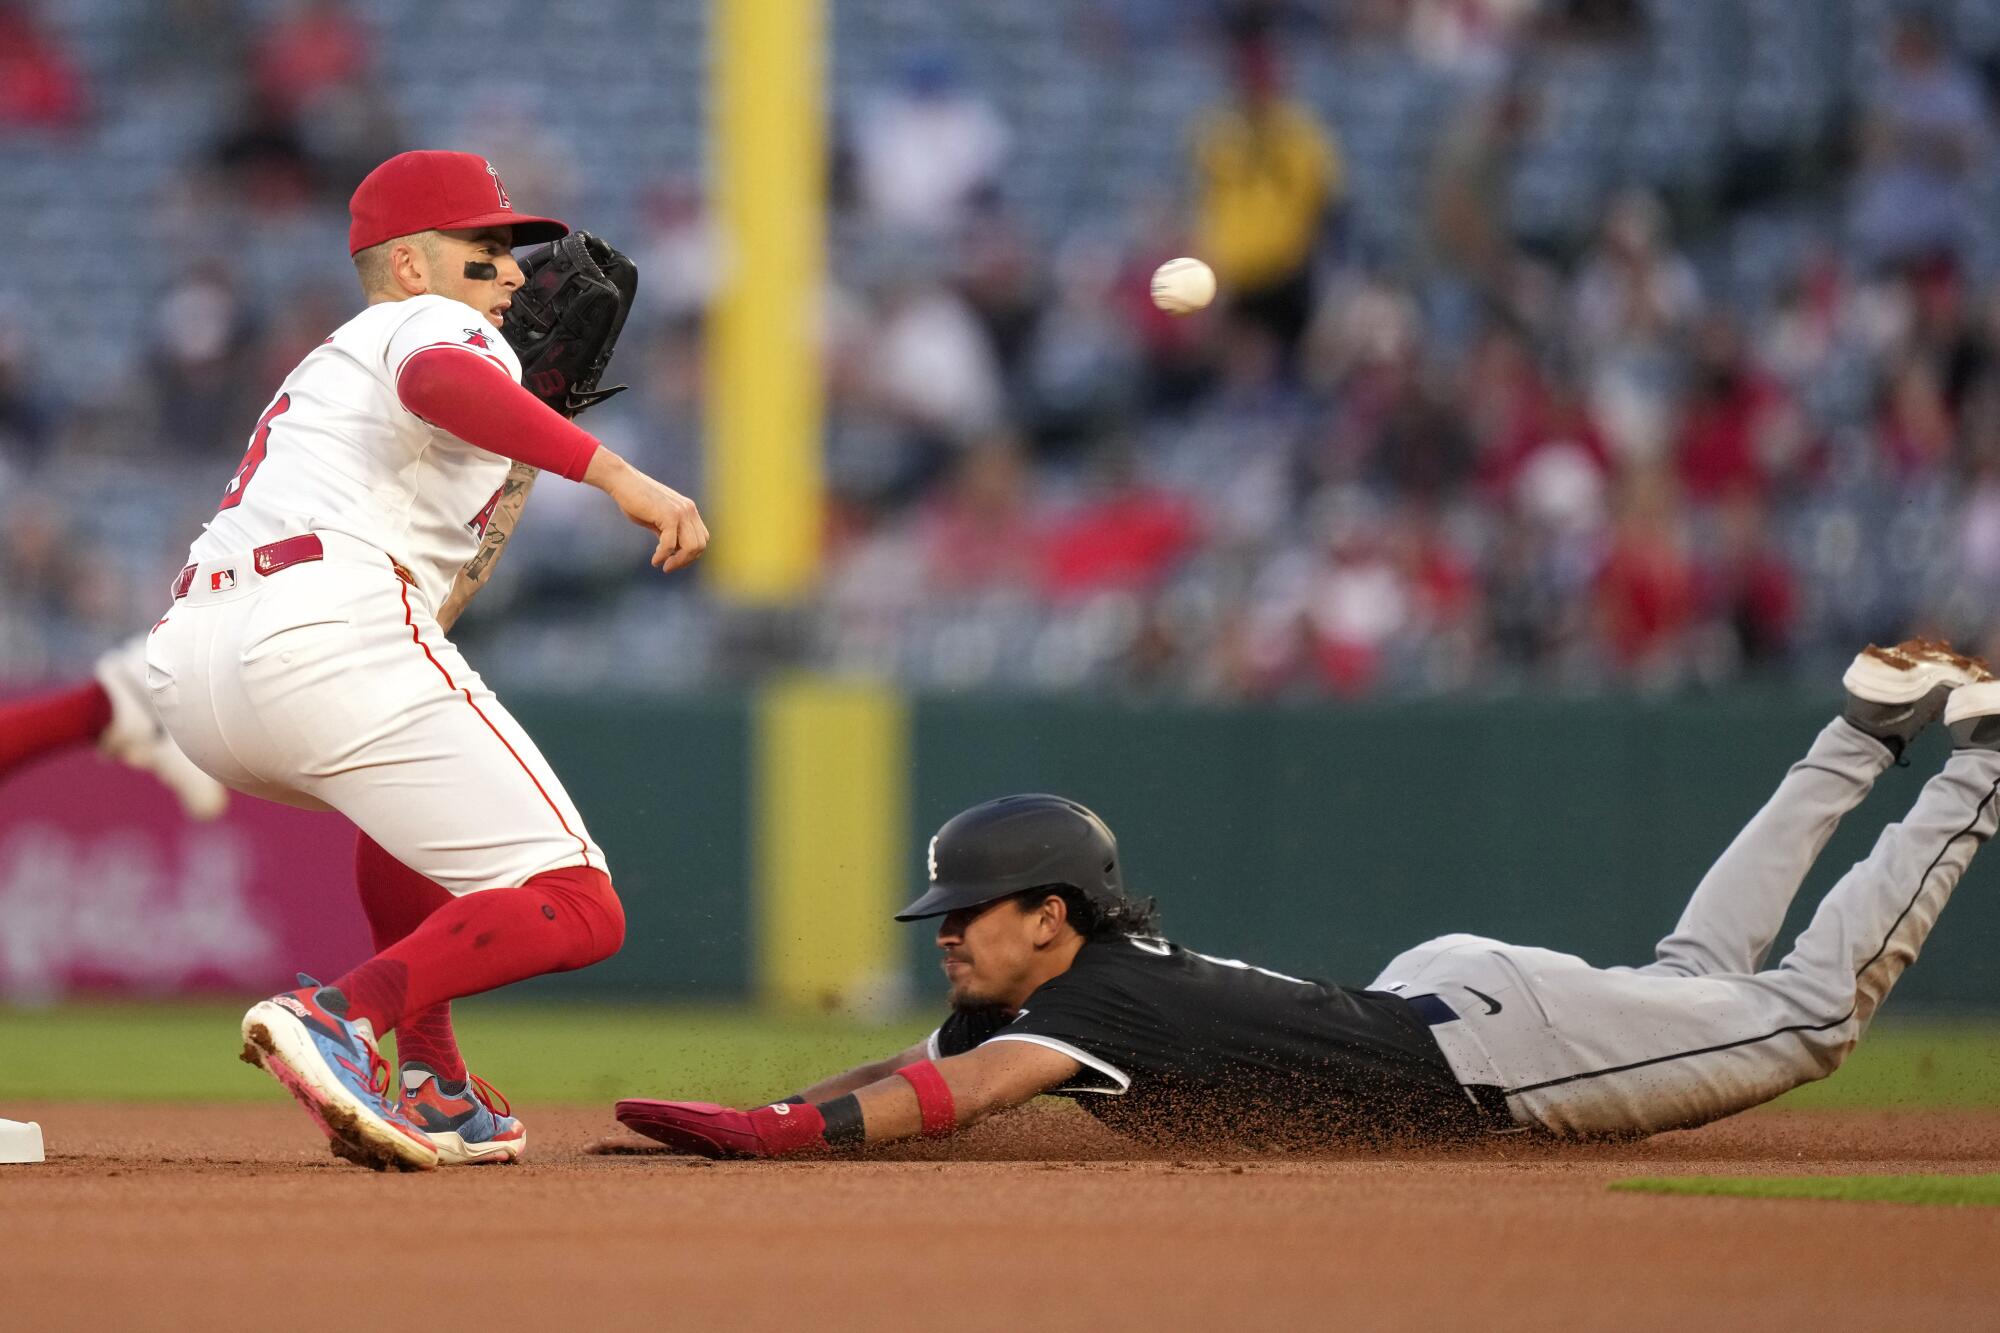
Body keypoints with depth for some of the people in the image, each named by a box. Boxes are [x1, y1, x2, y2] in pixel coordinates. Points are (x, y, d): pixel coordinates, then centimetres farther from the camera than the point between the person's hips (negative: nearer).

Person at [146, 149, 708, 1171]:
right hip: (325, 635, -9)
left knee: (422, 784, 39)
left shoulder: (323, 369, 38)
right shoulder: (434, 325, 11)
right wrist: (613, 474, -22)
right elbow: (437, 380, -16)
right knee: (579, 912, -8)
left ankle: (426, 1084, 25)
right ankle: (345, 1019, -33)